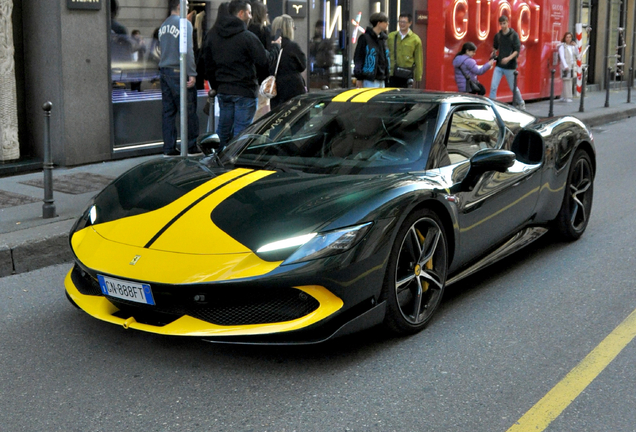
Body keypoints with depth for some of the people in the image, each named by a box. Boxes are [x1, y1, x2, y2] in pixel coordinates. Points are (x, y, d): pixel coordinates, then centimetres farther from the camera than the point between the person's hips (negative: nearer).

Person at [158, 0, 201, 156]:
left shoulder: (163, 26, 16)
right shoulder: (184, 24, -9)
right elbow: (187, 50, -16)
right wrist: (192, 73, -16)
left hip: (164, 72, 8)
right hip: (179, 72, -8)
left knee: (168, 112, 7)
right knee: (189, 112, -1)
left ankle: (169, 148, 8)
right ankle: (191, 147, 2)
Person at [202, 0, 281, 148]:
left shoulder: (213, 35, 7)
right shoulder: (247, 37, -15)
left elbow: (209, 64, 13)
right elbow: (265, 60, -11)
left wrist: (215, 86, 21)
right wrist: (276, 46, 8)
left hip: (223, 91, 7)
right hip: (244, 92, -6)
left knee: (223, 128, 15)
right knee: (241, 130, -1)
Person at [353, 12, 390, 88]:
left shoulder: (383, 38, 16)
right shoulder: (365, 38, -6)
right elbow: (358, 58, -7)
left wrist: (386, 77, 17)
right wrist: (358, 78, -11)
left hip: (382, 80, 8)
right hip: (369, 80, -8)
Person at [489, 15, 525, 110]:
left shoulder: (514, 35, -6)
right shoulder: (497, 35, 6)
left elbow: (517, 50, -11)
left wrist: (509, 58, -25)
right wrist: (493, 53, 2)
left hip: (510, 66, -3)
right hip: (499, 66, 3)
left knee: (513, 87, 8)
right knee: (493, 86, -9)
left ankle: (521, 104, 29)